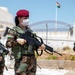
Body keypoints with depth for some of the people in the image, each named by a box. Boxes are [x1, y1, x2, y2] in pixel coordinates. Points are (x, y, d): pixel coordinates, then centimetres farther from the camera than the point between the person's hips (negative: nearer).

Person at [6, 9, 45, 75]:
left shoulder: (29, 30, 15)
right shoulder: (14, 30, -2)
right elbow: (8, 44, -8)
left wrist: (40, 46, -6)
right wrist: (17, 41, -23)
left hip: (32, 60, 6)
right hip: (21, 60, -6)